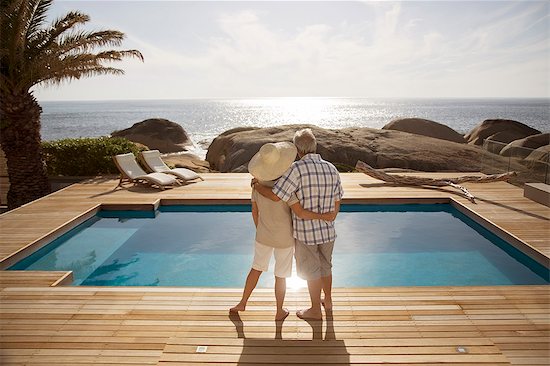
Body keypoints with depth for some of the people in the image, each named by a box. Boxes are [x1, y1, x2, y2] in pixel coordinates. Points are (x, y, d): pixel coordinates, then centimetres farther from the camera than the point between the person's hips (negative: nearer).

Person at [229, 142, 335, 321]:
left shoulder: (258, 183, -10)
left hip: (264, 235, 4)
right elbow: (301, 213, -29)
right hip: (284, 238, -4)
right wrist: (323, 217, -16)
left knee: (256, 269, 25)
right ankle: (279, 312, 31)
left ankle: (242, 303, 32)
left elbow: (254, 212, 1)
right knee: (280, 275, 15)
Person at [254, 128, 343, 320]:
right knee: (325, 265, 25)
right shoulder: (331, 169, -2)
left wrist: (258, 186, -6)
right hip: (327, 230, 6)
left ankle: (315, 310, 29)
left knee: (311, 271, 12)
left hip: (305, 231, -5)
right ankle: (328, 301, 44)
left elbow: (276, 196, -25)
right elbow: (336, 203, 6)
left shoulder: (298, 168, -21)